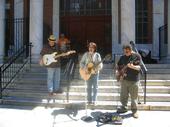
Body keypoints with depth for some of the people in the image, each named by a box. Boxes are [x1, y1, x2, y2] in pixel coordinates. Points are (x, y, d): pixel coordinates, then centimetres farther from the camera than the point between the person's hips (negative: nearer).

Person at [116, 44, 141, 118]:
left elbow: (139, 68, -12)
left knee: (134, 97, 2)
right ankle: (124, 108, 29)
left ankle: (134, 111, 14)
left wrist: (132, 66, -31)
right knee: (123, 95, 12)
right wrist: (118, 72, 0)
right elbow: (119, 66, 19)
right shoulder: (123, 57, 8)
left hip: (134, 80, -4)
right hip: (124, 79, 5)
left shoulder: (137, 56, -6)